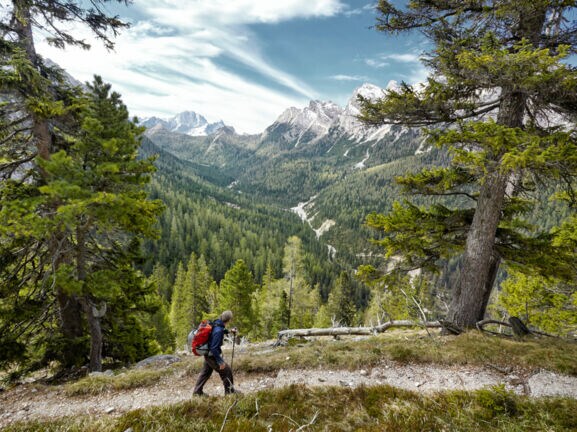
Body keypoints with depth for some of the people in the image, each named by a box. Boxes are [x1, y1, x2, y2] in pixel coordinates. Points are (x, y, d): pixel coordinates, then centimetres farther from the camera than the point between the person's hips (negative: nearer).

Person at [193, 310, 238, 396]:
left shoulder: (217, 323, -5)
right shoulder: (218, 331, -31)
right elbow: (214, 348, -29)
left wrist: (229, 331, 16)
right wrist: (220, 361, -24)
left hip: (208, 354, 10)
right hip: (212, 355, -9)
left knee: (206, 372, 23)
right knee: (226, 370, 1)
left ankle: (197, 391, 35)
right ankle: (230, 391, 13)